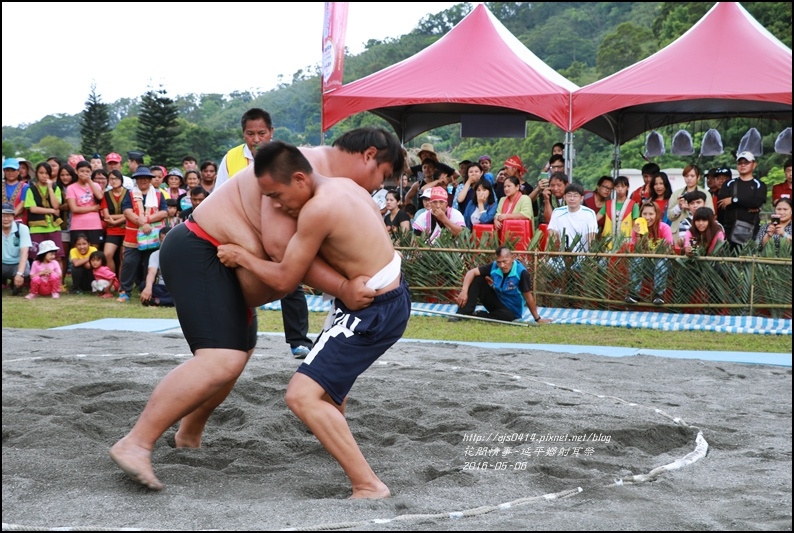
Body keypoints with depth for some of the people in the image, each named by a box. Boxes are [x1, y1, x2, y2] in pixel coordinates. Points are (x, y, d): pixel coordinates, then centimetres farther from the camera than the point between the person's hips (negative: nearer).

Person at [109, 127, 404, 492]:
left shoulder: (333, 184, 12)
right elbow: (280, 246, -30)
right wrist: (342, 289, -30)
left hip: (219, 264, 12)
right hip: (200, 254, -12)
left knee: (238, 351, 28)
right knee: (221, 361, -26)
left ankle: (190, 434, 47)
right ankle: (135, 444, -22)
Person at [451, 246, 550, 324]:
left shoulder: (521, 273, -27)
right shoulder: (494, 267, -16)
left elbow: (528, 297, -21)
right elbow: (472, 272, -18)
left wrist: (537, 319, -14)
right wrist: (464, 291, -33)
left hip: (511, 311, -3)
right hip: (496, 301, 4)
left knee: (507, 316, -40)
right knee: (477, 279, -16)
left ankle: (474, 315, -18)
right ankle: (463, 314, -21)